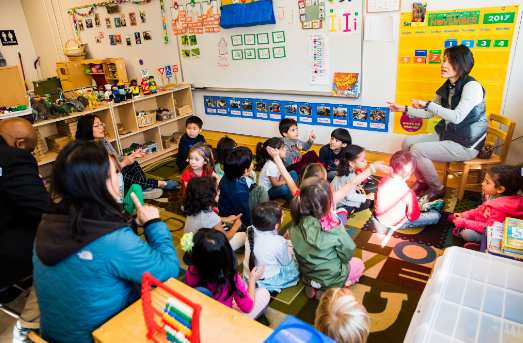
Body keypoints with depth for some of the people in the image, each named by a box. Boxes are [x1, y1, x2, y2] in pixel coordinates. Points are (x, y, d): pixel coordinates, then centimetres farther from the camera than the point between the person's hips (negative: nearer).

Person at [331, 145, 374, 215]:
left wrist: (355, 186, 9)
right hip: (340, 204, -9)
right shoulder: (351, 176, -28)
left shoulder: (344, 169, -2)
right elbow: (350, 196, -26)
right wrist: (366, 197, -18)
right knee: (369, 203, -7)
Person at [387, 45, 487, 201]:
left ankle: (437, 188, 1)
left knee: (417, 150, -22)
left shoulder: (472, 86, -19)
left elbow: (457, 117, -30)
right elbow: (429, 113, 14)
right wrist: (404, 109, 5)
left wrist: (428, 105, -31)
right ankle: (422, 181, 14)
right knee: (408, 143, -3)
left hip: (465, 145, -8)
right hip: (447, 136, 9)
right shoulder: (447, 87, 7)